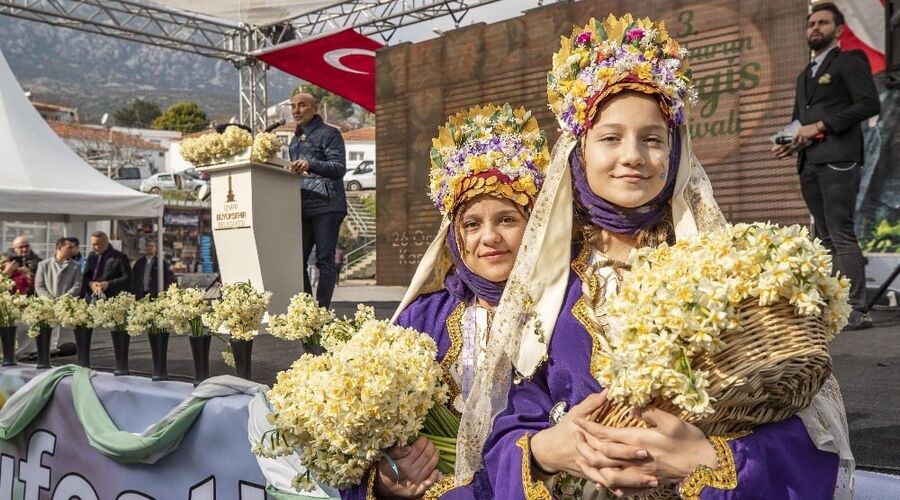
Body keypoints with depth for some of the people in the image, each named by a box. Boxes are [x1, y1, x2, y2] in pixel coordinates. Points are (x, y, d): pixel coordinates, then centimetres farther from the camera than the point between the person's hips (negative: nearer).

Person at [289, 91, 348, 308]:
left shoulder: (329, 134, -1)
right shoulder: (295, 139, 23)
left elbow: (339, 168, -15)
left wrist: (311, 164, -28)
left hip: (326, 205, -7)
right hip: (302, 207, 7)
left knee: (325, 260, -7)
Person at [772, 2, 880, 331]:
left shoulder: (849, 61, 3)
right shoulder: (804, 76, 25)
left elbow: (869, 104, -9)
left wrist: (821, 126, -14)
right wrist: (789, 142, 4)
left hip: (838, 160, -7)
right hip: (809, 164, 7)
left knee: (841, 235, -12)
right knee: (826, 238, 6)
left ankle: (855, 310, -11)